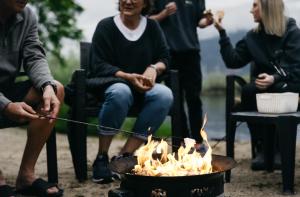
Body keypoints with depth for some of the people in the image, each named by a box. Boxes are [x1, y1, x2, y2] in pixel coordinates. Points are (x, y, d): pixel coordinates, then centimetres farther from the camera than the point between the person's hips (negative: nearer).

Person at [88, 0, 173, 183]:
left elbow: (164, 58, 10)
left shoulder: (152, 27, 10)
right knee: (120, 92, -40)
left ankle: (124, 155, -24)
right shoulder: (106, 26, -1)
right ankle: (102, 158, -24)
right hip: (109, 83, -4)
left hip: (142, 86, 4)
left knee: (165, 94, -29)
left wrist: (154, 68, -14)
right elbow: (99, 66, -8)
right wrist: (128, 77, -23)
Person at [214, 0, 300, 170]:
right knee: (248, 91, -28)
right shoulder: (254, 36, 11)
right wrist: (222, 33, 0)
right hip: (265, 84, 4)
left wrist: (275, 78, -30)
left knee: (276, 91, -37)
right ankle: (261, 149, -26)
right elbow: (233, 61, 4)